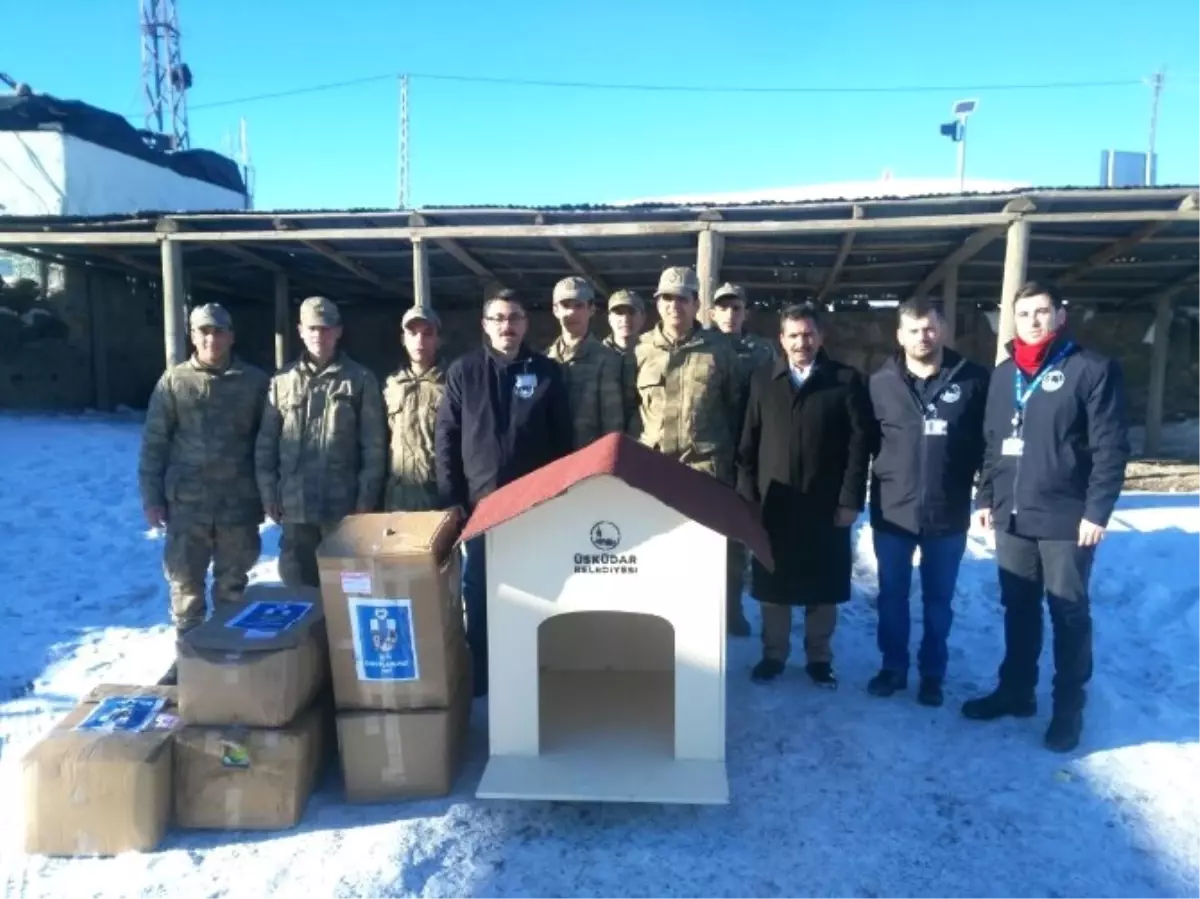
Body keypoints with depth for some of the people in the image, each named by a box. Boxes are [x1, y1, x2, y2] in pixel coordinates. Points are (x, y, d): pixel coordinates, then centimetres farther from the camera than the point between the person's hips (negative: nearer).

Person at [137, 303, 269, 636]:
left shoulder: (255, 381, 0)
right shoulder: (174, 381, 1)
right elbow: (154, 442, 3)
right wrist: (151, 497, 0)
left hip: (239, 502, 0)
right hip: (186, 502, 0)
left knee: (232, 585, 12)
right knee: (185, 583, 9)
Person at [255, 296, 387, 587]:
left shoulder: (360, 380, 0)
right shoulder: (282, 380, 7)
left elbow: (374, 444, -2)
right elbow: (266, 442, 10)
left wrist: (367, 495, -7)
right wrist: (268, 492, 4)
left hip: (344, 503, -2)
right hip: (295, 503, 3)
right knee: (297, 583, 12)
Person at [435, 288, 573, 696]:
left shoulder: (547, 372, 3)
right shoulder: (463, 371, 3)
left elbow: (564, 440, 4)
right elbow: (446, 437, 2)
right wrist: (451, 498, -5)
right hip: (480, 501, 0)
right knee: (479, 592, 6)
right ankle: (478, 673, 21)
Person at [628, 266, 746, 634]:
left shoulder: (719, 349, 4)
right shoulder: (641, 350, 5)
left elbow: (734, 406, 8)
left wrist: (733, 453, 6)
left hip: (707, 463, -1)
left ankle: (729, 608, 21)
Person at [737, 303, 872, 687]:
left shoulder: (846, 380, 0)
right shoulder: (762, 380, 8)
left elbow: (859, 445, -3)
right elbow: (748, 442, 6)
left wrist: (850, 499, -9)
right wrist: (747, 494, -2)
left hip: (826, 505, -1)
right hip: (773, 503, 2)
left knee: (822, 588, 9)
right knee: (773, 586, 9)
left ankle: (819, 657, 25)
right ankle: (773, 655, 24)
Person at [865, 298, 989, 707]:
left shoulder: (973, 380, -5)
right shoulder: (880, 383, -2)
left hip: (948, 514, -1)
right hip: (892, 512, 1)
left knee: (938, 600, 14)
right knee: (892, 597, 13)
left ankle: (932, 674, 30)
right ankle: (893, 667, 31)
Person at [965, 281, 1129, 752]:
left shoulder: (1093, 369, -7)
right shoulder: (1004, 374, 11)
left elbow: (1111, 447, -10)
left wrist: (1097, 510, -14)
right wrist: (985, 497, 11)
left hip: (1066, 519, -5)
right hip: (1012, 517, 5)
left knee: (1069, 614, 7)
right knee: (1018, 610, 15)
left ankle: (1068, 707, 20)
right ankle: (1015, 690, 29)